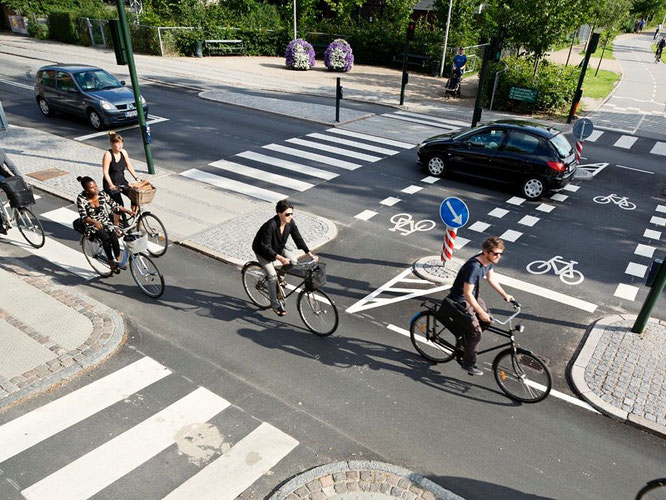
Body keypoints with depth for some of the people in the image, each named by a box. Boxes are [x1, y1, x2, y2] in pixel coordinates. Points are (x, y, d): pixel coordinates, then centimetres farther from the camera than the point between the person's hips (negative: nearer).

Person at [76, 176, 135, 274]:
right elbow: (84, 217, -24)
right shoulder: (81, 199, -17)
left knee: (114, 237, -25)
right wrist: (95, 222, -43)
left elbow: (114, 205, 0)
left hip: (105, 221, 3)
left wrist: (127, 211, -14)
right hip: (92, 225, -3)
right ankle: (111, 262, -17)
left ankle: (118, 260, -7)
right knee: (106, 238, -30)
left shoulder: (102, 194, -7)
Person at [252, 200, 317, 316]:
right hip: (262, 251, -6)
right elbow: (266, 247, -35)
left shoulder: (290, 223, -17)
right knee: (272, 276, -16)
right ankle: (275, 305, -1)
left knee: (293, 259, -16)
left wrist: (310, 254, -17)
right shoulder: (270, 225, -36)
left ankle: (280, 275, 11)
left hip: (277, 248, 6)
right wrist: (280, 258, -44)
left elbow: (298, 239, -10)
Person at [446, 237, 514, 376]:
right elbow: (467, 294, -32)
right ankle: (468, 364, 7)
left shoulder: (488, 261, -7)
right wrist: (480, 312, -27)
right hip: (460, 300, -9)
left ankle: (466, 338, 27)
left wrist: (504, 295, 11)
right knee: (475, 332, -10)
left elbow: (490, 278, 13)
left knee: (487, 320, 6)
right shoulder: (474, 267, -34)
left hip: (473, 296, 9)